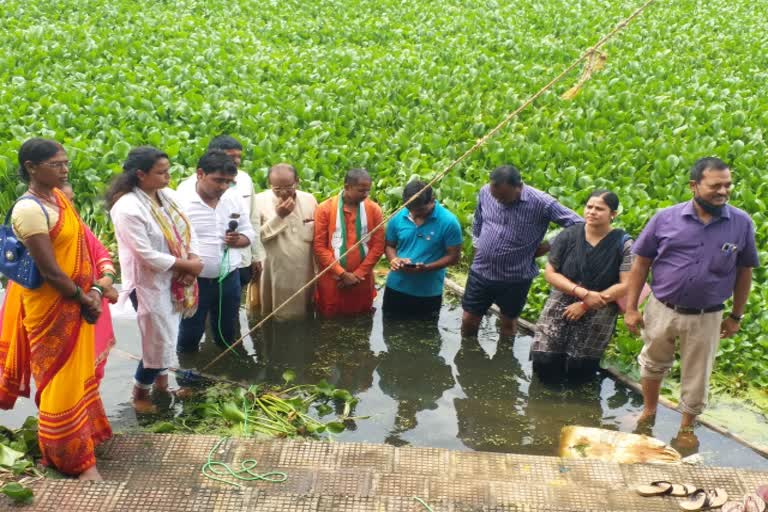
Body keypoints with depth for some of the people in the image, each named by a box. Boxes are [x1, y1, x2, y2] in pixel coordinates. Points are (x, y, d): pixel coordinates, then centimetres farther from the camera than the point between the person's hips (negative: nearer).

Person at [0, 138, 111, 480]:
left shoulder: (58, 197, 3)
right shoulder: (29, 210, -24)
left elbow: (80, 246, 6)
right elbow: (50, 271, -24)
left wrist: (93, 290, -4)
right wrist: (84, 299, -12)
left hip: (74, 300, 8)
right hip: (51, 305, -8)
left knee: (76, 371, 22)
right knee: (61, 378, 4)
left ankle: (81, 432, 42)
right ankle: (76, 459, 16)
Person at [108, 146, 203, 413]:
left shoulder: (168, 195, -1)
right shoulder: (127, 208, -24)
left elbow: (187, 229, 6)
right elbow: (147, 255, -25)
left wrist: (193, 260, -12)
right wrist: (187, 265, -18)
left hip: (174, 278, 7)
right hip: (149, 283, -7)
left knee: (167, 337, 21)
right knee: (159, 341, 2)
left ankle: (161, 381, 42)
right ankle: (140, 393, 25)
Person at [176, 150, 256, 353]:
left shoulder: (233, 197, 0)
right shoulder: (181, 200, -17)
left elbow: (249, 233, 8)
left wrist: (238, 240, -14)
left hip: (229, 278, 5)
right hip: (195, 280, -5)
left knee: (227, 335, 21)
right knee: (190, 335, 11)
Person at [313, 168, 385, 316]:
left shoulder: (374, 209, -1)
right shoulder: (325, 209, -7)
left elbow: (378, 246, -1)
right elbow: (319, 247, -8)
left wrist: (358, 274, -8)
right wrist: (342, 274, -12)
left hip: (362, 281, 2)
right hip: (332, 281, -2)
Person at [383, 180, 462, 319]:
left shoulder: (448, 222, -15)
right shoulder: (398, 218, -5)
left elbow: (454, 256, -11)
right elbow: (389, 245, 7)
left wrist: (426, 267, -25)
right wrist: (394, 259, -16)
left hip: (428, 293, -3)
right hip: (396, 287, 3)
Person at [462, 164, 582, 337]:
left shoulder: (542, 203, -21)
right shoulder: (485, 192, -8)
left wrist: (548, 246, -12)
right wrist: (477, 247, 10)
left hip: (515, 278, -3)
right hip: (481, 272, 3)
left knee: (508, 324, 17)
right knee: (468, 321, 11)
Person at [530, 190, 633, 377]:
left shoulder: (623, 243, -9)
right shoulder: (569, 235, -4)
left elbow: (626, 285, -13)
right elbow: (550, 273, -4)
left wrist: (586, 305, -15)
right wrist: (584, 293, -17)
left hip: (598, 314, -1)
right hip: (561, 305, 1)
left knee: (578, 371, 1)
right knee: (544, 365, -5)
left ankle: (576, 357, 35)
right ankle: (562, 353, 28)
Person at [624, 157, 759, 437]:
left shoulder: (742, 223, -9)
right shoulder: (665, 218, -12)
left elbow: (744, 272, 2)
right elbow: (641, 263, -4)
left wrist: (736, 316, 6)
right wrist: (631, 308, -5)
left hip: (706, 318, 0)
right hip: (661, 310, 0)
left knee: (696, 378, 15)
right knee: (653, 364, 21)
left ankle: (687, 427, 38)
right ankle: (649, 411, 46)